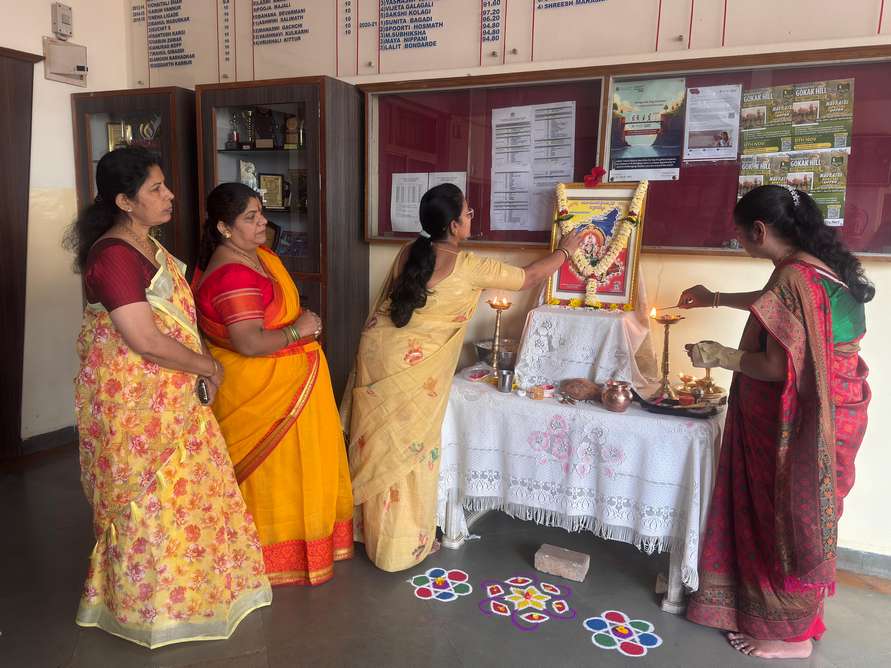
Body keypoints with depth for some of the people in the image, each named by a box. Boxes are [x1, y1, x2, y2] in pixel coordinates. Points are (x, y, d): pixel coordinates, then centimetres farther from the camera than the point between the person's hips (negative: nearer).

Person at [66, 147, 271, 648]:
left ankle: (184, 581, 41)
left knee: (186, 487, 20)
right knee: (149, 500, 7)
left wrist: (202, 363, 3)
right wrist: (207, 366, -13)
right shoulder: (114, 255, -22)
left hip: (169, 396, 9)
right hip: (132, 402, -9)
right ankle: (149, 604, 29)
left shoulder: (146, 244, 8)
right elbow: (145, 340, -26)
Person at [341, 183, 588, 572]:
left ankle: (372, 530, 37)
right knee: (408, 451, 9)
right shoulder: (468, 267, -12)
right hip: (412, 371, -6)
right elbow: (527, 278, 1)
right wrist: (565, 250, 17)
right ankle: (405, 543, 25)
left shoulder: (408, 255, 4)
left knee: (377, 445, 18)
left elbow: (385, 306, 12)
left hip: (377, 353, 6)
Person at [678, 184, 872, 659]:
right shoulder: (818, 265, 6)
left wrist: (721, 356, -13)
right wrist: (717, 299, 34)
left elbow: (779, 367, -27)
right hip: (824, 413, 9)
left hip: (802, 425, -9)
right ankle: (771, 608, 38)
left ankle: (790, 634, 25)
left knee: (790, 519, 6)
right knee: (785, 515, 21)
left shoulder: (794, 278, -25)